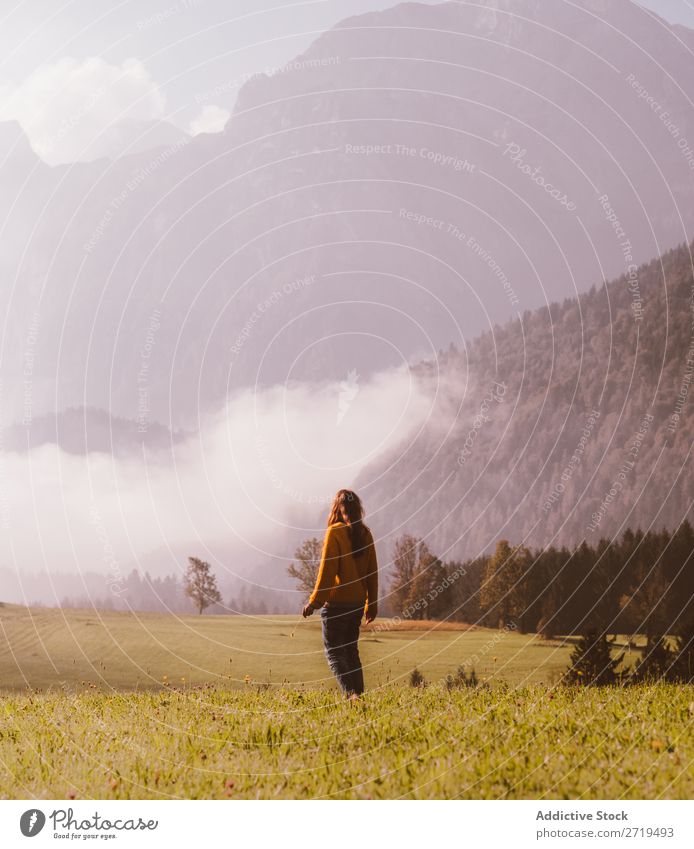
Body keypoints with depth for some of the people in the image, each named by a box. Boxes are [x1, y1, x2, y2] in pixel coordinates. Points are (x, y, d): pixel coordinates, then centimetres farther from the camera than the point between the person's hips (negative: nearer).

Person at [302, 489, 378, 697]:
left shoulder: (335, 532, -12)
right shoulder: (365, 533, 7)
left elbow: (327, 570, -14)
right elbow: (372, 571, 10)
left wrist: (314, 601, -9)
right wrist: (372, 603, 18)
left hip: (336, 602, -6)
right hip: (357, 602, 6)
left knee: (333, 651, -1)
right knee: (351, 650, 16)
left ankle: (350, 693, -17)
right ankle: (358, 694, 12)